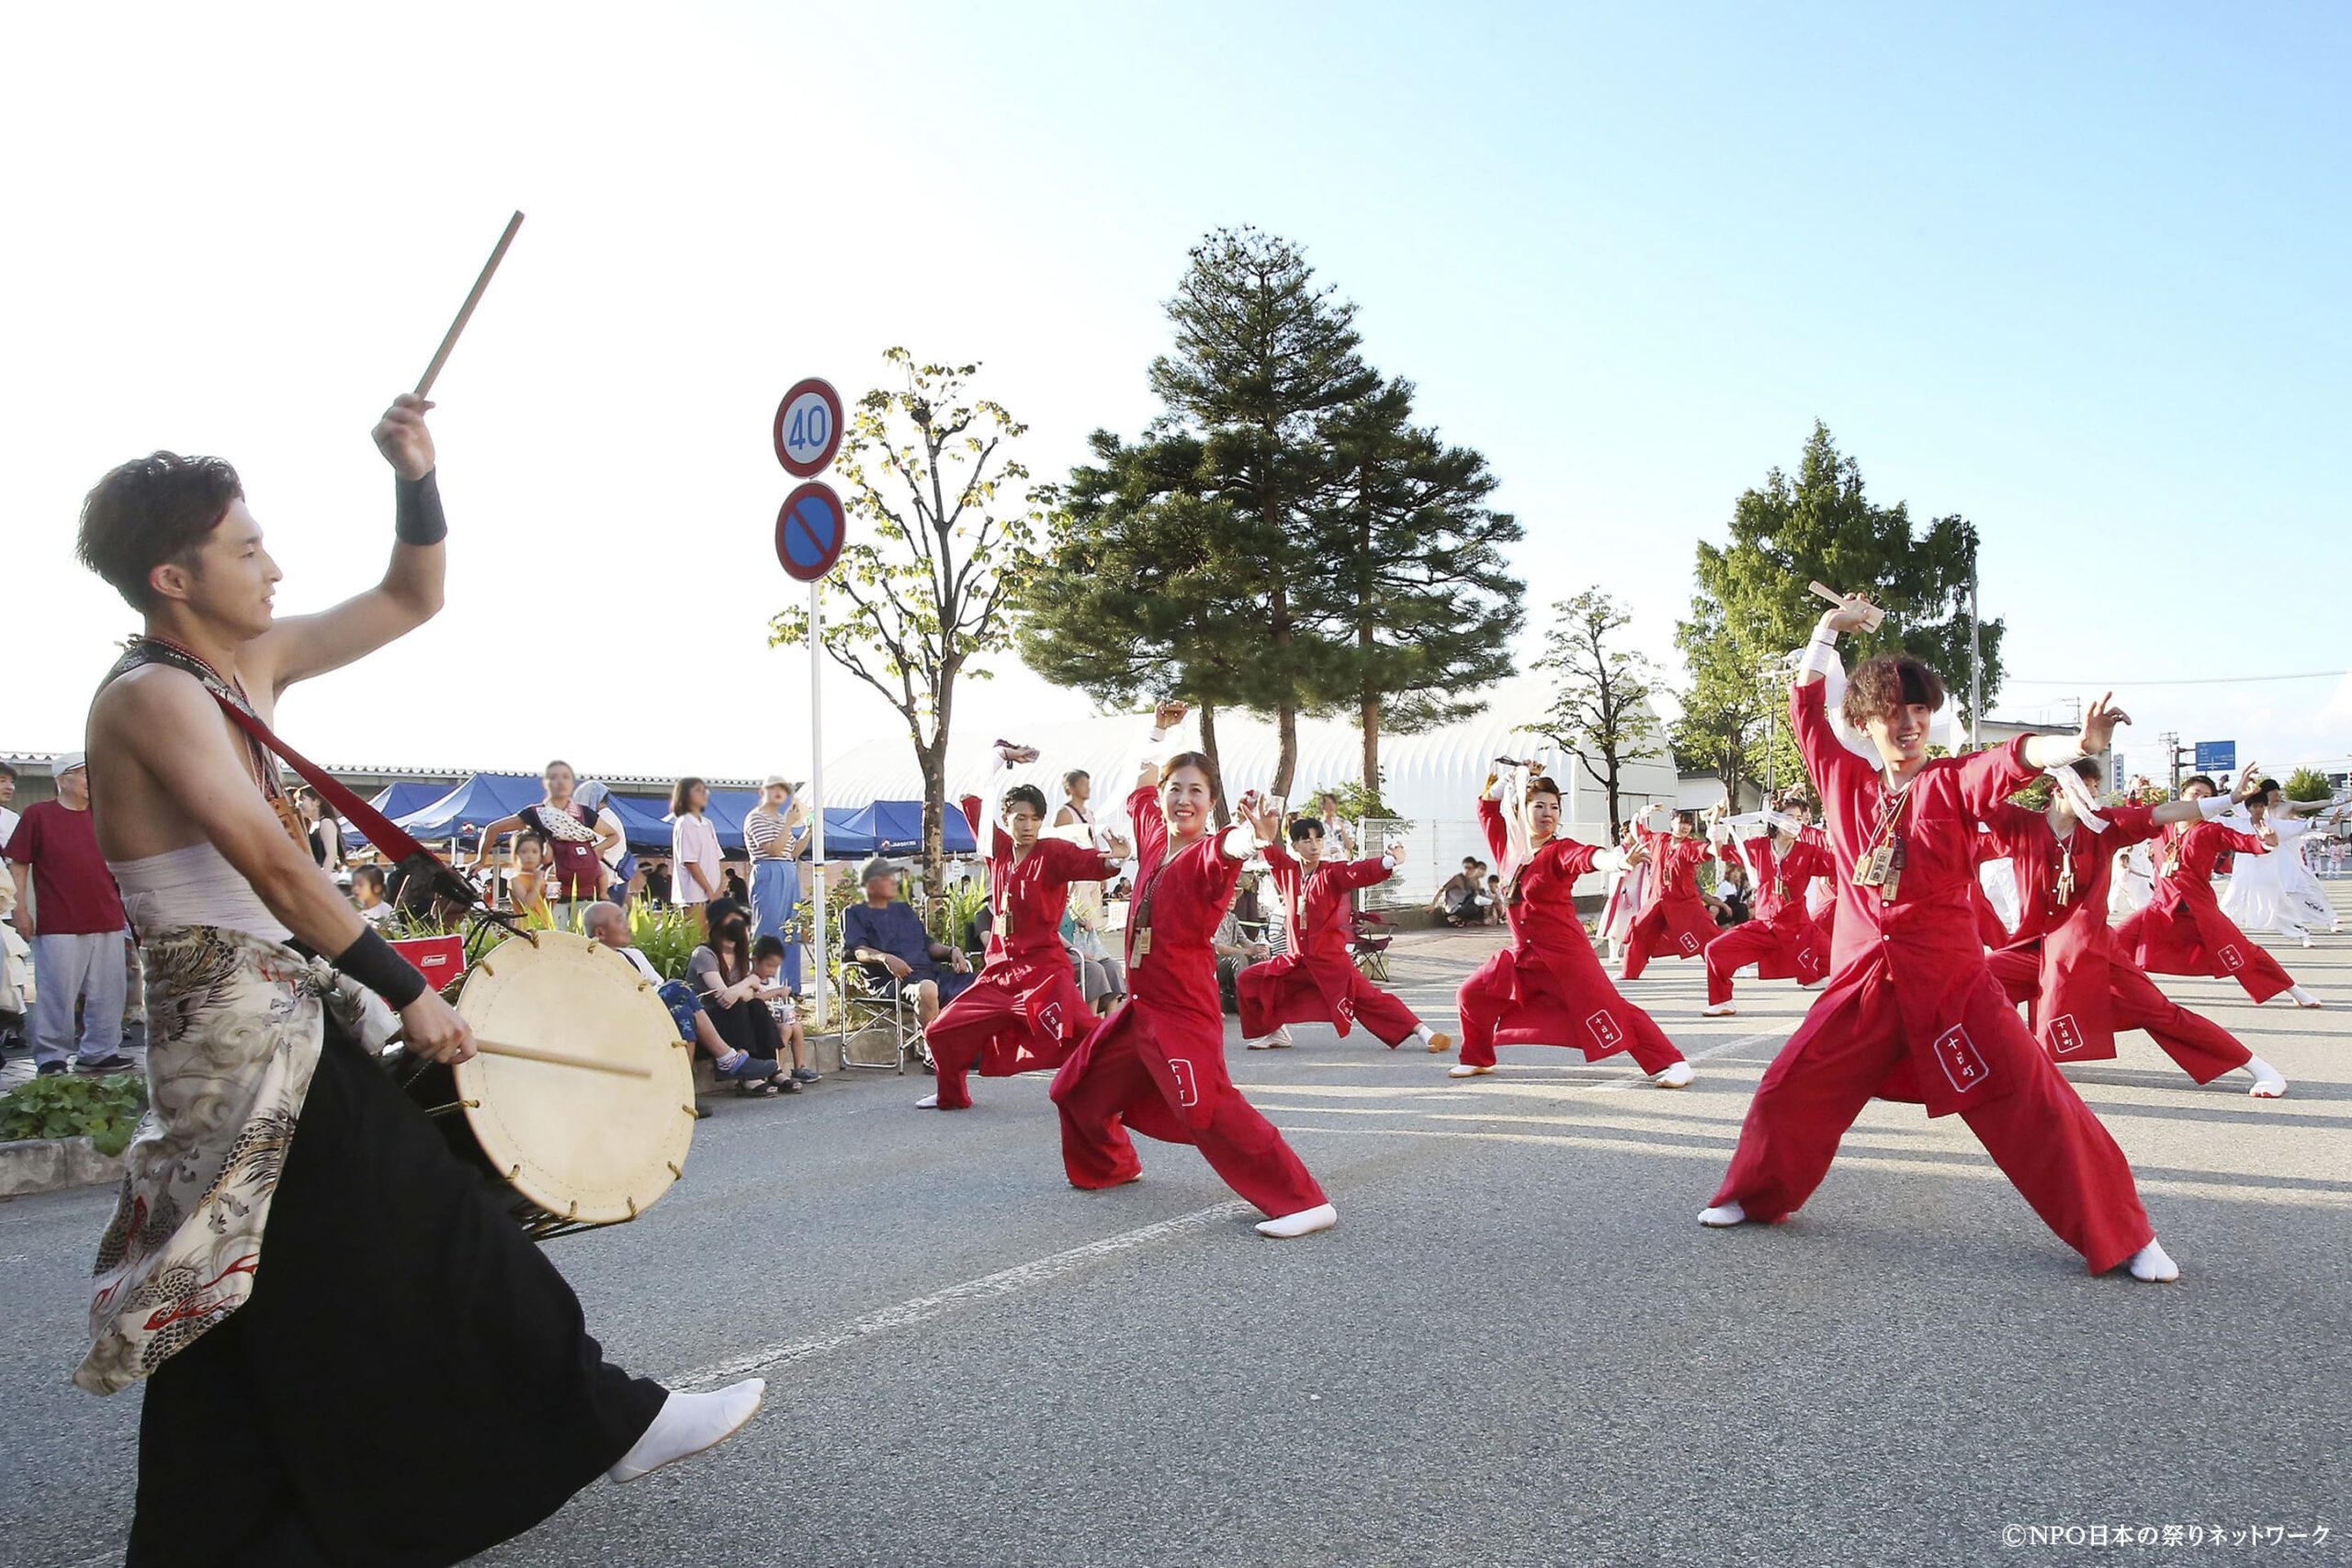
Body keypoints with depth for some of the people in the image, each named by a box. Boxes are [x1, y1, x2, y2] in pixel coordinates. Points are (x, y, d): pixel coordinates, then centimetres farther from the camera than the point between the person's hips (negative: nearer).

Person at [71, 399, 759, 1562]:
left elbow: (410, 600, 15)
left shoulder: (249, 664, 9)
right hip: (250, 1037, -9)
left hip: (272, 1027, 9)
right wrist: (409, 995, -22)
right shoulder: (151, 695, -16)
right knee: (428, 1240, -2)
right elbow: (276, 868, -23)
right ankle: (607, 1423, 9)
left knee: (260, 1317, 17)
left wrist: (417, 479, 0)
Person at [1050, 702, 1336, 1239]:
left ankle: (1305, 1203, -20)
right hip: (1139, 1008, 9)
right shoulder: (1154, 838, 6)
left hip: (1184, 1013, -9)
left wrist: (1252, 836, -63)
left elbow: (1227, 849, -41)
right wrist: (1157, 734, 30)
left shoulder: (1205, 855, -15)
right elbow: (1140, 789, 28)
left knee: (1209, 1109, -24)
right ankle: (1108, 1166, 50)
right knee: (1076, 1089, 22)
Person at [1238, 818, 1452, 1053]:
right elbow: (1267, 847, 10)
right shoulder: (1288, 870, 3)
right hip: (1298, 960, 5)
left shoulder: (1333, 873, -10)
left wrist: (1390, 860, -43)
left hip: (1331, 960, -5)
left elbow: (1364, 872, -25)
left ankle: (1425, 1035, -20)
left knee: (1368, 998, -18)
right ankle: (1273, 1033, 25)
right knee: (1248, 981, 7)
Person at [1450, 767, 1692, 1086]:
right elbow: (1487, 810, 21)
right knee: (1471, 996, 10)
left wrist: (1617, 860, -57)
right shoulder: (1510, 848, 5)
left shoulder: (1559, 851, -12)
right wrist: (1502, 782, 7)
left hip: (1566, 954, -6)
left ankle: (1671, 1064, -9)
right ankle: (1476, 1059, 31)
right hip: (1523, 953, 7)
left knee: (1609, 1010, -13)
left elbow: (1587, 856, -36)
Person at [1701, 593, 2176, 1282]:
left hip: (1949, 975, -3)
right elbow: (1807, 710, 13)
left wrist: (2079, 744, -41)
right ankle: (1756, 1196, 30)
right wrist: (1828, 630, 15)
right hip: (1863, 979, 3)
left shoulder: (1953, 782, -3)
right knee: (1789, 1089, 6)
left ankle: (2124, 1237, 7)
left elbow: (2012, 760, -22)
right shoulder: (1847, 782, 6)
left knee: (2030, 1100, -5)